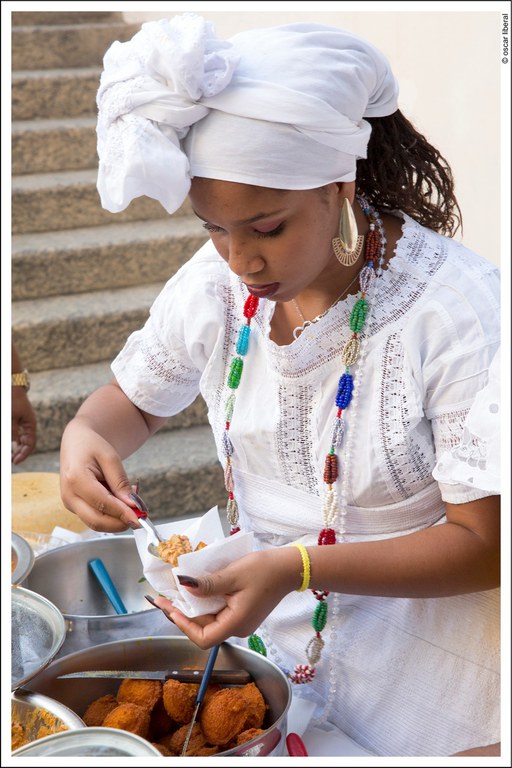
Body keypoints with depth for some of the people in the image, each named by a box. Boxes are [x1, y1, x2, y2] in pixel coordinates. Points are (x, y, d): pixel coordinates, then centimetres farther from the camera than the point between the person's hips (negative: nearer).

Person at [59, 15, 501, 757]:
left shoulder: (459, 312, -24)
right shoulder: (214, 283, -7)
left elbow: (485, 544, -21)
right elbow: (134, 399, 11)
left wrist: (297, 569, -34)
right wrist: (86, 436, -15)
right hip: (252, 627, 5)